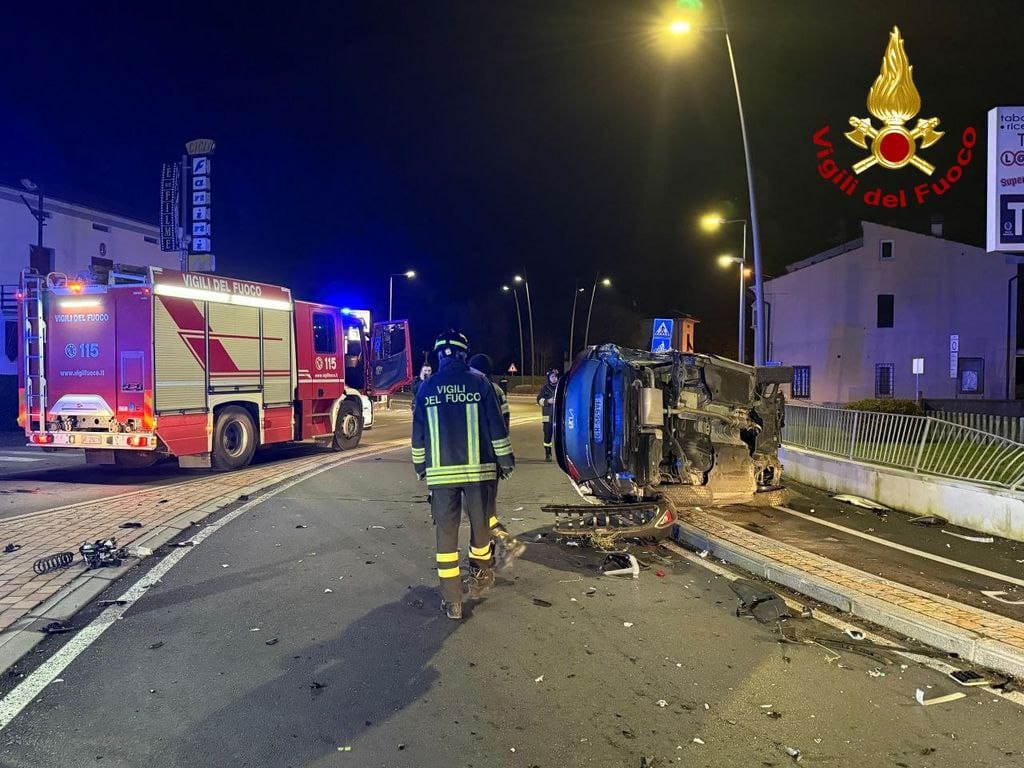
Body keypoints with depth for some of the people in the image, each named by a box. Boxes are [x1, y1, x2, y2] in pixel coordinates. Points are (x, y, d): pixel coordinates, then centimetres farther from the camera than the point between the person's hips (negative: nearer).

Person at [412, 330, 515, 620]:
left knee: (446, 533, 5)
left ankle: (452, 601, 7)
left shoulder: (426, 387, 4)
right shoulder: (478, 381, -1)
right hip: (478, 468, -1)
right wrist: (506, 460, 7)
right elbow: (496, 427, -1)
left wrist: (420, 466, 19)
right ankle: (479, 575, 37)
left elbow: (418, 433, 8)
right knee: (480, 523, 19)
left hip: (440, 471, 1)